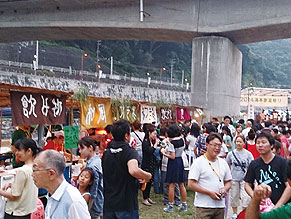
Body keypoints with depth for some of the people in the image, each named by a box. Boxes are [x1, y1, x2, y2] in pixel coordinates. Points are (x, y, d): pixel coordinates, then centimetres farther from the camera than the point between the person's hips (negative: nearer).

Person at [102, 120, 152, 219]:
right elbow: (133, 170, -36)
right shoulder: (130, 152, -16)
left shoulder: (106, 153, 6)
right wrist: (148, 176, -17)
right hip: (126, 205, -6)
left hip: (108, 203, 6)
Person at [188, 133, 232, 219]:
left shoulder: (223, 163, 12)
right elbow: (191, 184, -12)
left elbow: (228, 182, 20)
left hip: (220, 206, 6)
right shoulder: (198, 162, -7)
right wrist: (210, 193, -16)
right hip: (203, 207, -5)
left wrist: (224, 189, -3)